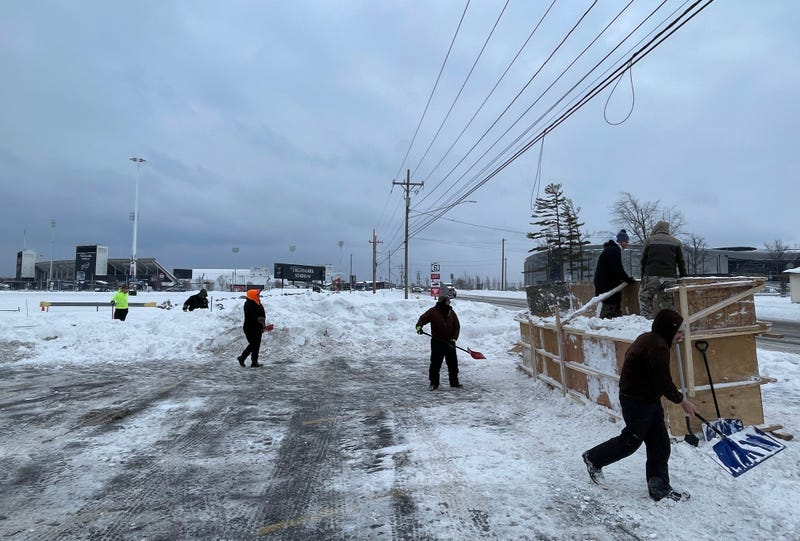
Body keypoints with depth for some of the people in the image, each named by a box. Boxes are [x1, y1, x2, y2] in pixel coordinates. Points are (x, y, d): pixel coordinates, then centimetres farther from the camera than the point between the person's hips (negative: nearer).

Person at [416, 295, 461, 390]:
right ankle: (434, 383, 8)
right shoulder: (433, 312, -5)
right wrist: (419, 326, -26)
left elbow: (457, 326, 6)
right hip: (437, 342, -3)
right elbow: (423, 318, -5)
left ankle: (454, 382, 24)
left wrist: (454, 338, -6)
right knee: (435, 363, -3)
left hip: (450, 342, 4)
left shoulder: (452, 313, 4)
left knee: (453, 363, 10)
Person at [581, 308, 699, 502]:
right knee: (631, 441, 6)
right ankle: (594, 459, 24)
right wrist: (682, 401, -7)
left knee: (660, 444, 13)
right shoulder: (658, 347, -24)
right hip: (637, 402, -10)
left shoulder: (647, 338, 7)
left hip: (648, 400, 10)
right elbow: (664, 382, -23)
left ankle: (660, 489, 23)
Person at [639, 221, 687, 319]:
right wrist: (683, 276, 19)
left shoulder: (649, 240, 5)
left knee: (645, 300, 5)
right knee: (668, 302, 9)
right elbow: (681, 262, 13)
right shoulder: (676, 242, 14)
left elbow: (643, 260, 3)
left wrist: (643, 276, 8)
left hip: (651, 276, -3)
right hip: (670, 277, 3)